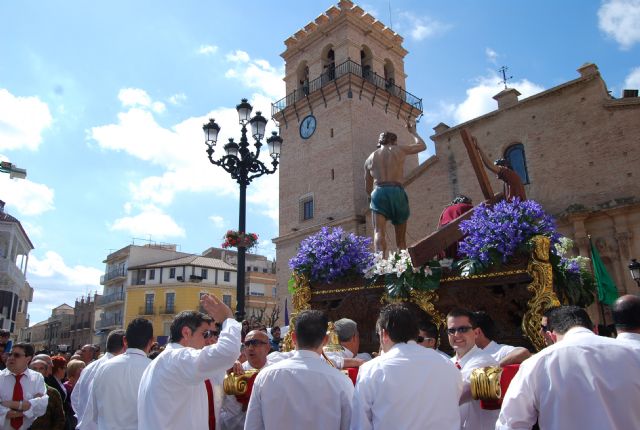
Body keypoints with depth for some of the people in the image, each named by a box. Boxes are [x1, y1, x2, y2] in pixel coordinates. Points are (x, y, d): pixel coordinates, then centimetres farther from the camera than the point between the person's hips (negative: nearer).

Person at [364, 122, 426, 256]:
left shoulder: (370, 158, 19)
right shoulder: (399, 149, 13)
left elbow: (368, 189, 23)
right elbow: (422, 145, 29)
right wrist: (412, 132, 43)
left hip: (378, 193, 1)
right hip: (397, 192, 0)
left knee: (379, 233, -14)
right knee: (401, 239, 10)